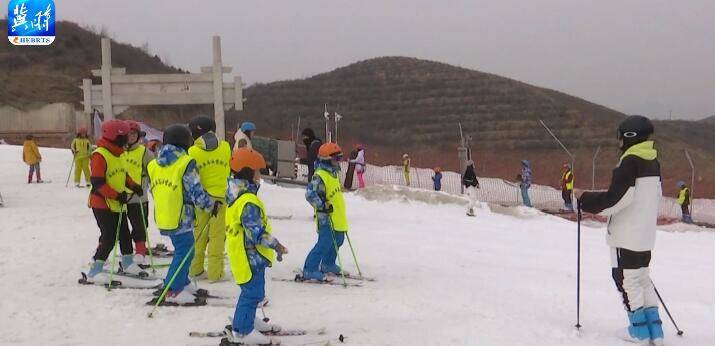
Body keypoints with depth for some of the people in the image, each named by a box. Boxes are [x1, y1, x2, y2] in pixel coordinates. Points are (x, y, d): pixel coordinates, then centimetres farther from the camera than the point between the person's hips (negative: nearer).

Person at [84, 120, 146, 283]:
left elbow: (123, 174, 22)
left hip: (118, 204, 9)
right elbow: (97, 183, -24)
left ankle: (128, 264, 32)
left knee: (124, 234, 17)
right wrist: (117, 195, -26)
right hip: (102, 205, -9)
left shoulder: (117, 154, 11)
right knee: (108, 238, -10)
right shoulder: (99, 156, -19)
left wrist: (133, 186, 6)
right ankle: (94, 272, -3)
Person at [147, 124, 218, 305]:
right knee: (184, 251, 0)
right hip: (181, 217, -8)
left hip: (163, 216, 8)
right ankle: (173, 291, -1)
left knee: (183, 250, 21)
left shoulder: (154, 165, 7)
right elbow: (196, 192, -16)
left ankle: (182, 282, 30)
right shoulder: (186, 163, -15)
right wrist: (212, 205, -1)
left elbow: (153, 190, 15)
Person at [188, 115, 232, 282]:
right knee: (217, 235, 4)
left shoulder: (193, 152, -9)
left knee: (199, 234, 13)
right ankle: (215, 272, 3)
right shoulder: (225, 147, -3)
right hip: (220, 196, 0)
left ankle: (196, 269, 20)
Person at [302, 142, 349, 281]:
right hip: (327, 218, -10)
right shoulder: (320, 175, -17)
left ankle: (328, 264, 37)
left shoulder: (333, 173, 13)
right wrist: (322, 206, -23)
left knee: (337, 241, 20)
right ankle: (309, 270, -4)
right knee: (325, 243, -12)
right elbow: (310, 193, -25)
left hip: (338, 217, 10)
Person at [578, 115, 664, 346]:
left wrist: (586, 201, -10)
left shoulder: (630, 162, -16)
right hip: (646, 235, 8)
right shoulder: (653, 162, 10)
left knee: (627, 279, 2)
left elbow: (616, 198, -22)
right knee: (643, 278, 16)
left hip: (626, 235, -8)